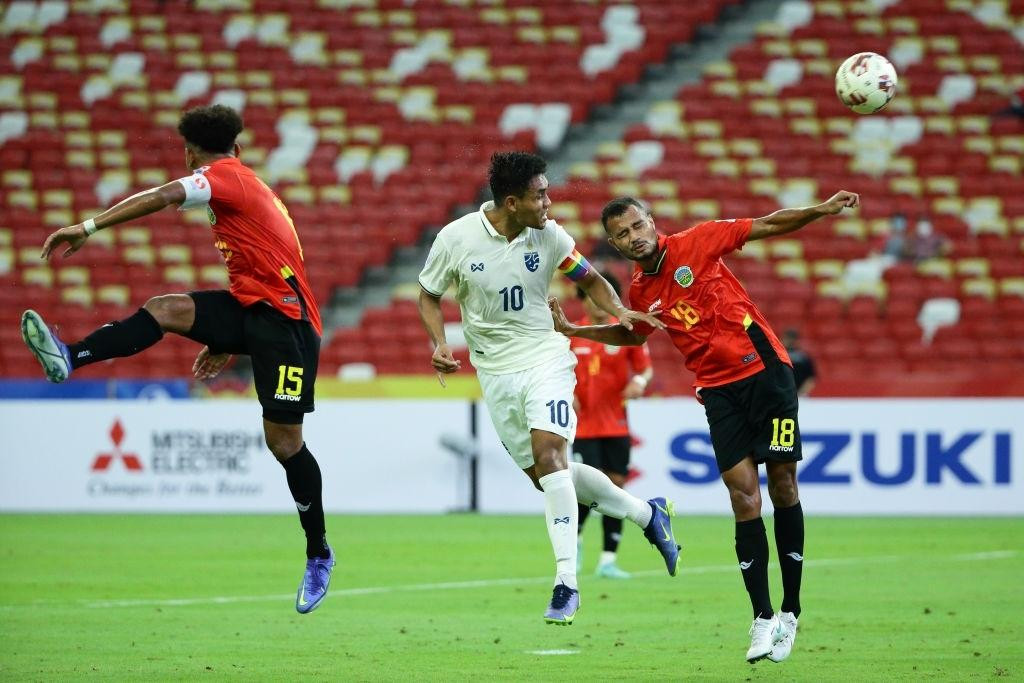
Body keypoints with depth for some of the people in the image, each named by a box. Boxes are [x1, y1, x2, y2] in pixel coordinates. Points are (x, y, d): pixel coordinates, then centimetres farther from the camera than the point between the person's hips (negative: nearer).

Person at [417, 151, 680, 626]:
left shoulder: (548, 235, -6)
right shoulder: (456, 238, -10)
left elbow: (588, 279, 11)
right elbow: (429, 294, 5)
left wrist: (620, 312, -7)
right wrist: (439, 342, -12)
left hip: (545, 358, -2)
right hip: (495, 371, 2)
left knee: (547, 452, -23)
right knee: (544, 474, 5)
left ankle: (566, 582, -23)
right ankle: (646, 513, 26)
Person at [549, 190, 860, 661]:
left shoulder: (695, 244, -4)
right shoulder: (640, 294, 8)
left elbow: (767, 226, -1)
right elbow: (633, 334, 30)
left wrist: (821, 210, -13)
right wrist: (572, 331, 21)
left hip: (764, 370, -3)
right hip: (719, 390, 3)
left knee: (782, 486, -3)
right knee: (744, 496, -8)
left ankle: (790, 612, 6)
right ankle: (763, 619, -6)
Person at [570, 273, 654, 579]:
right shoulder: (570, 335, 0)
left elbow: (646, 368, 5)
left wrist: (639, 382, -17)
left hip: (616, 425, 2)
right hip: (584, 425, -2)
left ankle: (608, 560, 6)